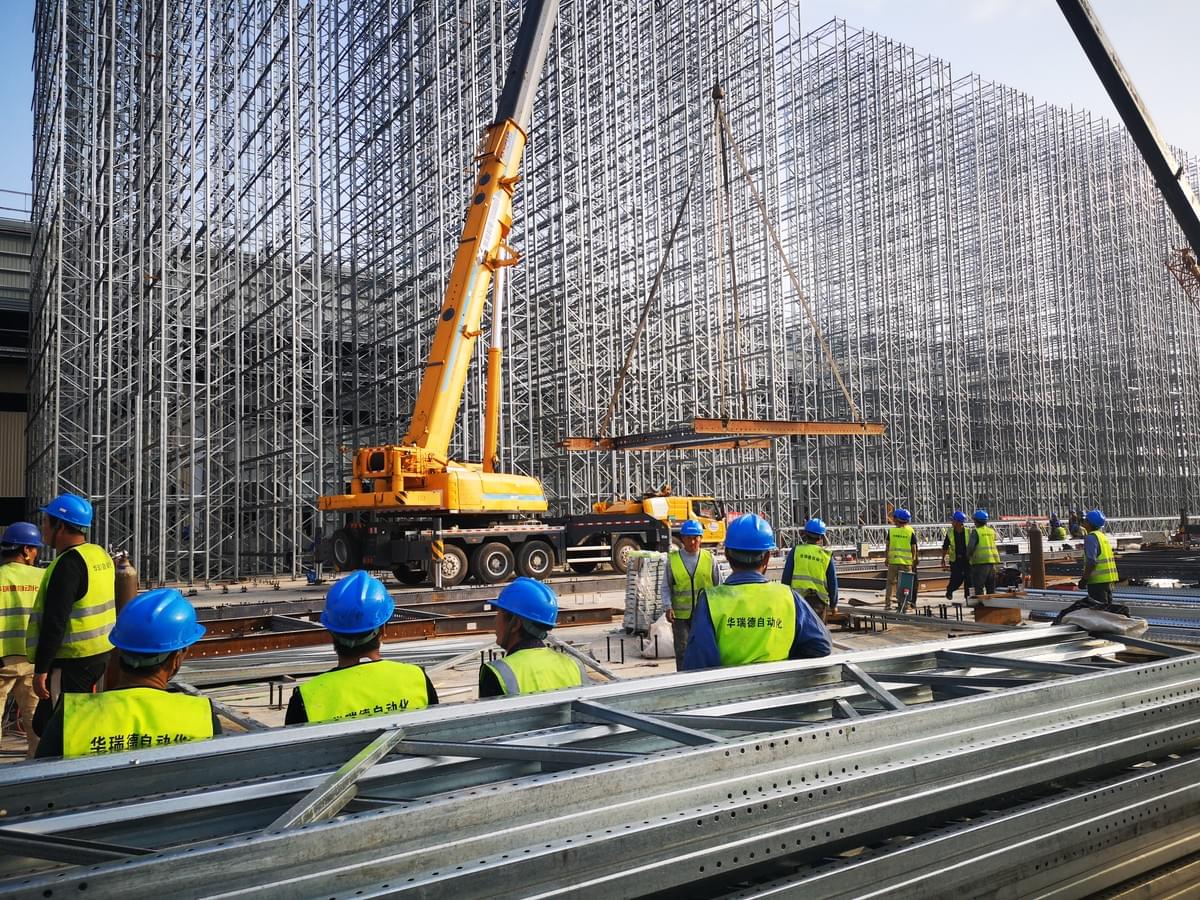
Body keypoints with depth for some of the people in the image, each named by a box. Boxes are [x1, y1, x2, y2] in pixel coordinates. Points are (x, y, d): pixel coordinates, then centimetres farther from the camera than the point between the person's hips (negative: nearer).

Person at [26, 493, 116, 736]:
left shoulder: (68, 563, -18)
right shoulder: (101, 555, 11)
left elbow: (55, 622, -22)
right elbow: (107, 607, 19)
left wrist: (40, 669, -18)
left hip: (72, 660, -9)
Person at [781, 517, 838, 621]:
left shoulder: (796, 550, 0)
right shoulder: (827, 556, 4)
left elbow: (786, 576, -1)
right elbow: (832, 582, 8)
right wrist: (833, 603, 20)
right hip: (818, 601, 1)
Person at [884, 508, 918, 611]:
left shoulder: (891, 530, -1)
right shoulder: (911, 531, -3)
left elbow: (887, 546, 4)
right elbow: (913, 548, -1)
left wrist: (887, 559, 14)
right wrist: (913, 560, 9)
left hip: (893, 560, 1)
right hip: (907, 561, -1)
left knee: (890, 583, 10)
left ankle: (887, 604, 9)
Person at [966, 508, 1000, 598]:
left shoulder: (976, 531, -10)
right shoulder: (992, 531, 10)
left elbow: (970, 546, -16)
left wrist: (968, 556, 2)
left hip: (980, 562, -7)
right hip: (992, 562, 7)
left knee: (978, 588, -2)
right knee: (991, 588, 15)